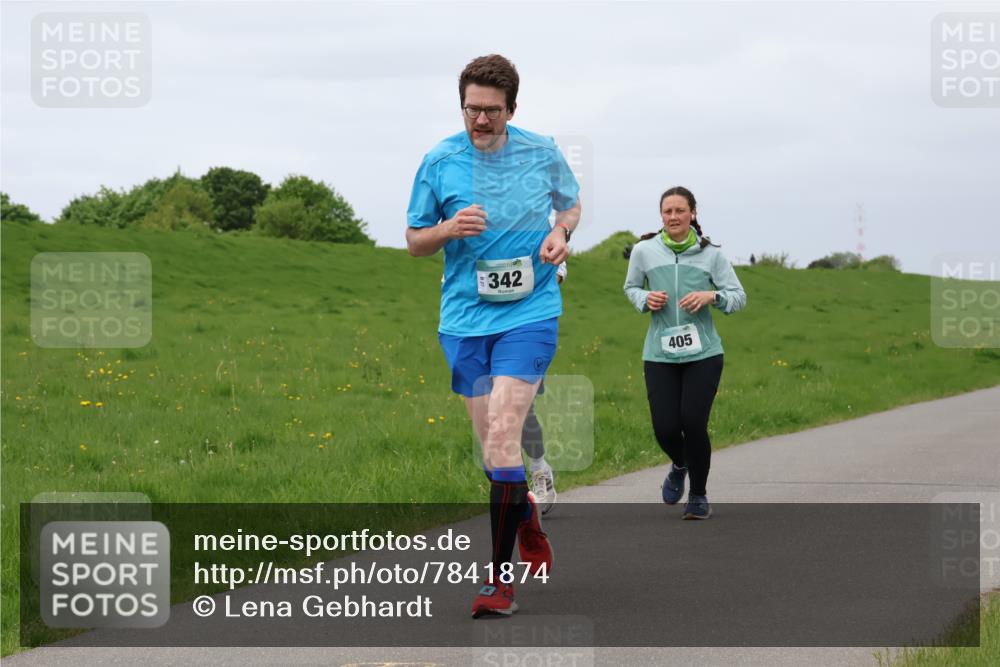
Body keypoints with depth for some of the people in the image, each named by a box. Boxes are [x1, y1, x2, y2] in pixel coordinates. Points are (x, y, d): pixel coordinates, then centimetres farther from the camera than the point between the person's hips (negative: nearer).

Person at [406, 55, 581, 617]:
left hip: (529, 313, -2)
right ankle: (527, 517, 41)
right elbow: (414, 241, 8)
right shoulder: (439, 161, 0)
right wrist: (450, 229, -13)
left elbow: (571, 203, 20)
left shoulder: (543, 154, 0)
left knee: (502, 437, -17)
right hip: (464, 317, 3)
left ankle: (501, 578, -14)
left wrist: (560, 234, -2)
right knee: (493, 444, 8)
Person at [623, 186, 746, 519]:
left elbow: (739, 296, 5)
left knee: (693, 423, -11)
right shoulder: (644, 251, 1)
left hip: (703, 354, -1)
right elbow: (631, 287, 18)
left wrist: (711, 296, -15)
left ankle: (699, 495, 12)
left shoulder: (711, 254, 0)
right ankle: (679, 466, 33)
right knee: (665, 427, -6)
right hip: (659, 355, 1)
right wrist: (645, 299, -5)